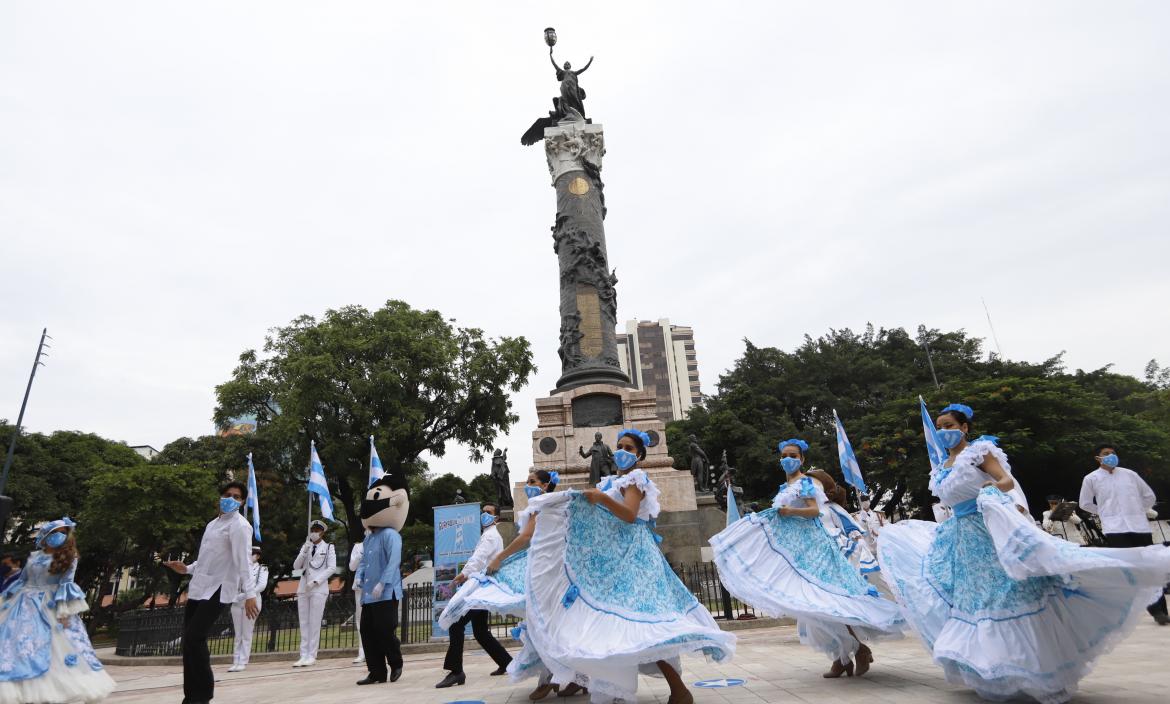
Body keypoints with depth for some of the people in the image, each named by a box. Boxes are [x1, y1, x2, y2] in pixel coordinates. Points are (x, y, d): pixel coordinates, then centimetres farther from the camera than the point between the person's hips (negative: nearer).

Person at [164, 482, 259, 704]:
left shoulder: (239, 526, -11)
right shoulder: (212, 523, 17)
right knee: (189, 640, 8)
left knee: (194, 638, -17)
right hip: (198, 588, 9)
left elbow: (243, 562, -20)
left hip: (217, 590, -9)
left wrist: (249, 593, -27)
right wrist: (187, 569, 13)